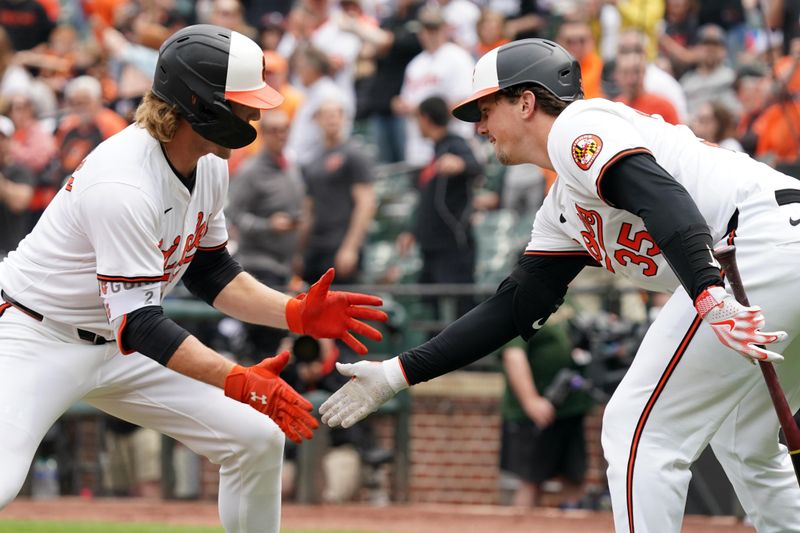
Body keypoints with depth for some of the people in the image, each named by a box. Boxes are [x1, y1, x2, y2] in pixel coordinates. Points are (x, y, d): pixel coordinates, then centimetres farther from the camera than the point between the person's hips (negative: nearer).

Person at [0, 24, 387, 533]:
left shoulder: (211, 167, -2)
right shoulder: (124, 182, -30)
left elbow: (210, 271, 13)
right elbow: (138, 324, -32)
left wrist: (297, 313, -1)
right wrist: (238, 381, -39)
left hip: (119, 349, 9)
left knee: (258, 438, 1)